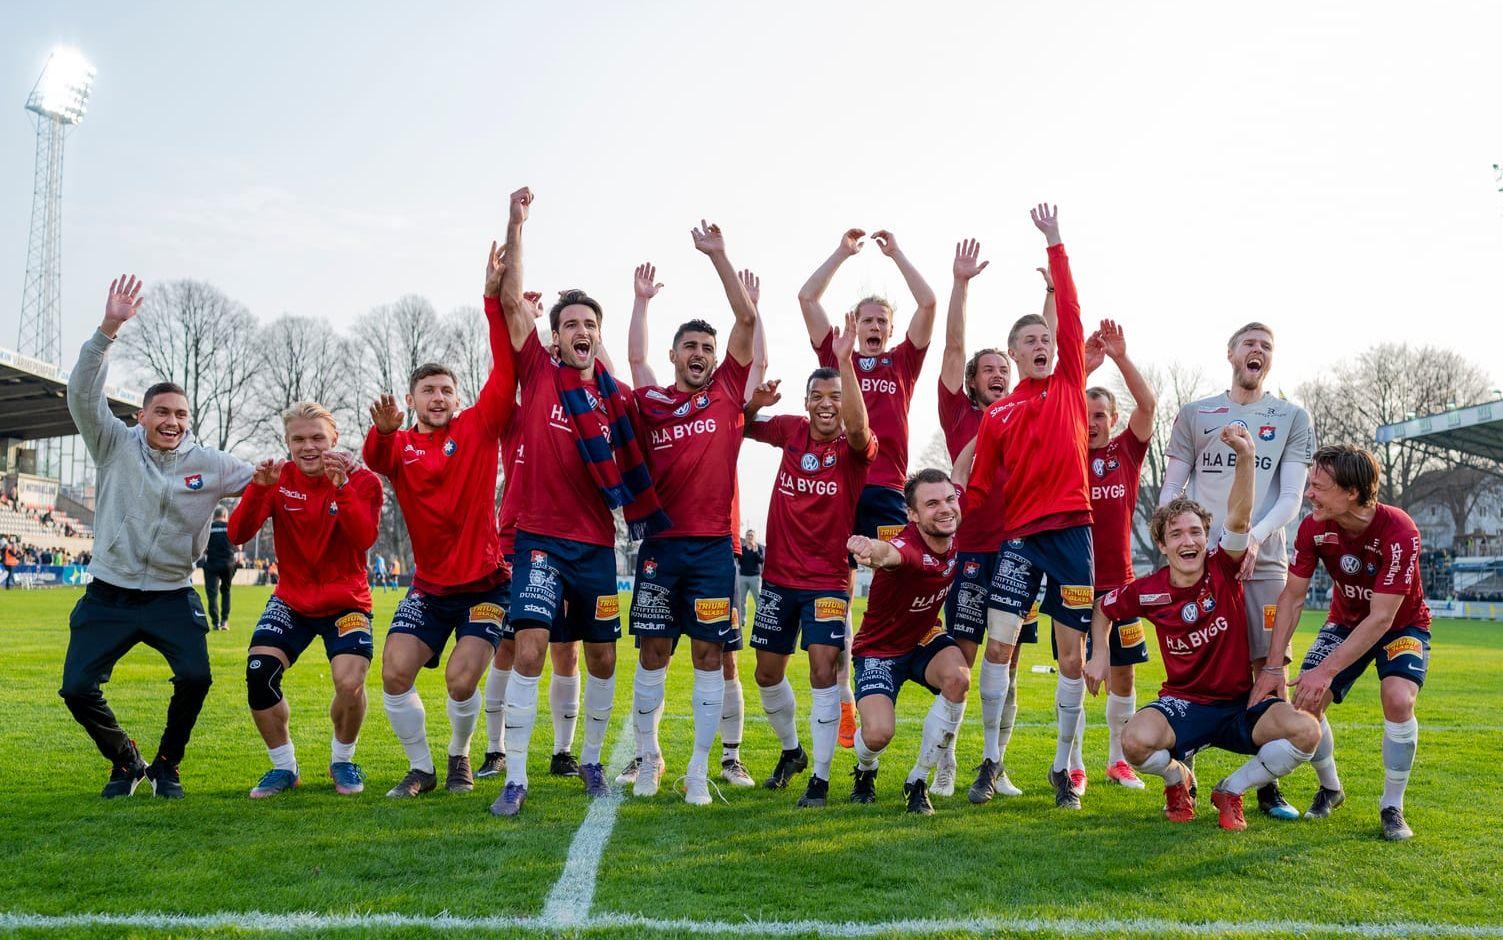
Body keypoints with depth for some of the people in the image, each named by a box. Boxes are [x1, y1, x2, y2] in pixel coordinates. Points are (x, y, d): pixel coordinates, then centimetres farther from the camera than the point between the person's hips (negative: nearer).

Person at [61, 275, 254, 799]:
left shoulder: (210, 465, 0)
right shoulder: (116, 447, -2)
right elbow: (83, 395, -14)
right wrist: (108, 330, -26)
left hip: (173, 595, 0)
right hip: (109, 594, 1)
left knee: (195, 678, -20)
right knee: (77, 688, -7)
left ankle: (166, 767, 7)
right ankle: (125, 762, 21)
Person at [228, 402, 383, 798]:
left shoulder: (361, 480, -10)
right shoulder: (279, 478, -4)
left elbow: (364, 538, -27)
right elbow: (236, 535, -15)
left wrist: (341, 486, -37)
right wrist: (258, 488, -30)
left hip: (346, 603, -2)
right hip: (291, 601, 3)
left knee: (350, 683, -21)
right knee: (258, 672, -17)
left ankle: (342, 761, 10)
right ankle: (284, 766, 5)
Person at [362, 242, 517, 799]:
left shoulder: (479, 428, -3)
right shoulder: (399, 445, 2)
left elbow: (505, 371, -16)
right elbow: (375, 459, -22)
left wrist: (494, 298, -22)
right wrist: (382, 431, -46)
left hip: (485, 582, -3)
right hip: (429, 586, 3)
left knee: (461, 679, -13)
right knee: (394, 671, -11)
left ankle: (459, 756, 18)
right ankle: (420, 767, 10)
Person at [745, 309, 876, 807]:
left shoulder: (855, 448, -9)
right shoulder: (792, 431, 2)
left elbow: (857, 429, -33)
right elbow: (743, 425, 14)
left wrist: (845, 361, -42)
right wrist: (754, 402, -8)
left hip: (828, 581, -4)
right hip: (778, 577, 5)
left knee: (824, 671, -13)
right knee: (768, 674, 13)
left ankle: (820, 777, 0)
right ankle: (791, 751, 37)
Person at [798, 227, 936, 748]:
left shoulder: (903, 362, 16)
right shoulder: (836, 357, 16)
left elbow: (928, 303, 9)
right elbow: (807, 297, 11)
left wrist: (895, 253, 16)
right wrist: (844, 251, 17)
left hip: (886, 490, 0)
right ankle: (842, 700, 9)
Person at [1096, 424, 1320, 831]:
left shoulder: (1224, 571, -9)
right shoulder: (1148, 591, -6)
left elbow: (1238, 519, -28)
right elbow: (1104, 608, 16)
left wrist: (1246, 458, -42)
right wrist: (1100, 653, 4)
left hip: (1241, 703, 1)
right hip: (1183, 702, 0)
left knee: (1305, 732, -28)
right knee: (1136, 741, -33)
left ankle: (1230, 791, 0)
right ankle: (1178, 780, 7)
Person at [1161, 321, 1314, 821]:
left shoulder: (1293, 417, 11)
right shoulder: (1194, 414, 13)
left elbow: (1291, 497, 2)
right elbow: (1171, 488, 10)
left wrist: (1255, 537, -16)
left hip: (1263, 560, 0)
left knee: (1271, 669, -3)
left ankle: (1269, 787, 6)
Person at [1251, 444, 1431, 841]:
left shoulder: (1398, 532, -33)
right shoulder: (1313, 528, -20)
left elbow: (1381, 618, -33)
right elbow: (1292, 597, -12)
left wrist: (1327, 670, -37)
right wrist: (1273, 666, -18)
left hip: (1402, 625, -4)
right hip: (1345, 621, 4)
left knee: (1398, 699, -29)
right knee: (1306, 704, -13)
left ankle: (1392, 807, -8)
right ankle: (1330, 788, 16)